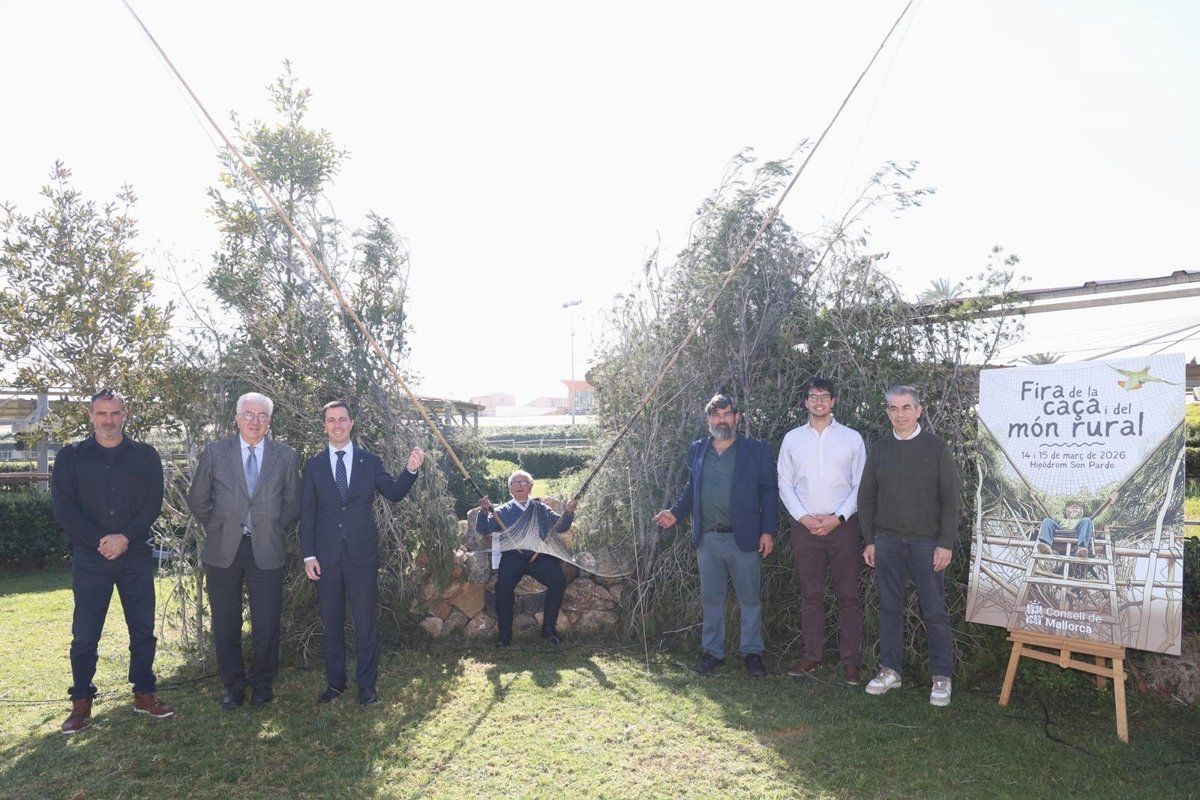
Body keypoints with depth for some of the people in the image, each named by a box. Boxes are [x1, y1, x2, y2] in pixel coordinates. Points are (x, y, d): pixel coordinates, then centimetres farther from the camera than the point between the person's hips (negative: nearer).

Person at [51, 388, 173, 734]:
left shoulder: (146, 456, 5)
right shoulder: (70, 457, 3)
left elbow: (153, 503, -1)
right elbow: (63, 508, -4)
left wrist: (125, 537, -15)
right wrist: (100, 541, -14)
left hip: (136, 557, 1)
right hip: (89, 559, -1)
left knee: (143, 628, 7)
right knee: (84, 634, 3)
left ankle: (144, 694, 19)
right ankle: (81, 703, 17)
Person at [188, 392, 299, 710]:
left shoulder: (285, 456, 2)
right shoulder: (216, 452, 1)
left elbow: (293, 504, 10)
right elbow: (198, 500, 10)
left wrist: (274, 531, 6)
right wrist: (216, 528, 8)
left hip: (266, 550, 0)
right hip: (223, 550, 1)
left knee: (266, 623, 5)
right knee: (225, 624, 8)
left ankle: (262, 683, 23)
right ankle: (234, 684, 24)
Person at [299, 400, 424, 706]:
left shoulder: (370, 461, 4)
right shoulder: (314, 465, 4)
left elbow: (394, 493, -1)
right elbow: (307, 515, 3)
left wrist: (411, 470, -19)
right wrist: (308, 555, -3)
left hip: (362, 554, -1)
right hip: (326, 555, 1)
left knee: (366, 621, 5)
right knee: (332, 622, 12)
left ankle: (366, 684, 17)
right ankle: (335, 682, 25)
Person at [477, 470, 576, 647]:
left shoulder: (541, 508, 21)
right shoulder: (502, 511, 16)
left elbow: (561, 526, 16)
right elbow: (483, 530, 5)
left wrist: (568, 513, -4)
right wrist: (484, 511, -13)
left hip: (540, 555, 1)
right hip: (513, 557, -1)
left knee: (558, 580, -24)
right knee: (503, 584, -29)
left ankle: (549, 628, -10)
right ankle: (505, 633, -16)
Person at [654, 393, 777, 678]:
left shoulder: (757, 450, -2)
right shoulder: (697, 450, 8)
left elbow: (769, 492, -3)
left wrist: (768, 531, -9)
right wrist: (675, 512, 1)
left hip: (744, 537, -3)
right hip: (707, 538, 3)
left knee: (750, 598, 6)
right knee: (711, 598, 11)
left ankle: (752, 653, 20)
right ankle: (712, 651, 24)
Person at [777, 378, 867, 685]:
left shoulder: (852, 438, 1)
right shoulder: (792, 438, 5)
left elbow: (860, 485, 0)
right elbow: (785, 485, 4)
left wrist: (837, 518, -10)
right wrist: (804, 517, -8)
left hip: (842, 526, -1)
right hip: (804, 527, 1)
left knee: (848, 595, 3)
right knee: (810, 594, 8)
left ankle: (851, 660, 11)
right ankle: (812, 656, 18)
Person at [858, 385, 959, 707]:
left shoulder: (935, 447, -2)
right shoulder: (879, 449, 6)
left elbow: (949, 498, -4)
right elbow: (866, 497, 10)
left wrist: (946, 543, -8)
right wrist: (869, 540, 6)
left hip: (927, 542, -3)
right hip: (887, 541, 3)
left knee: (934, 611, 2)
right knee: (889, 608, 8)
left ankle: (942, 677, 13)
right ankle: (890, 670, 19)